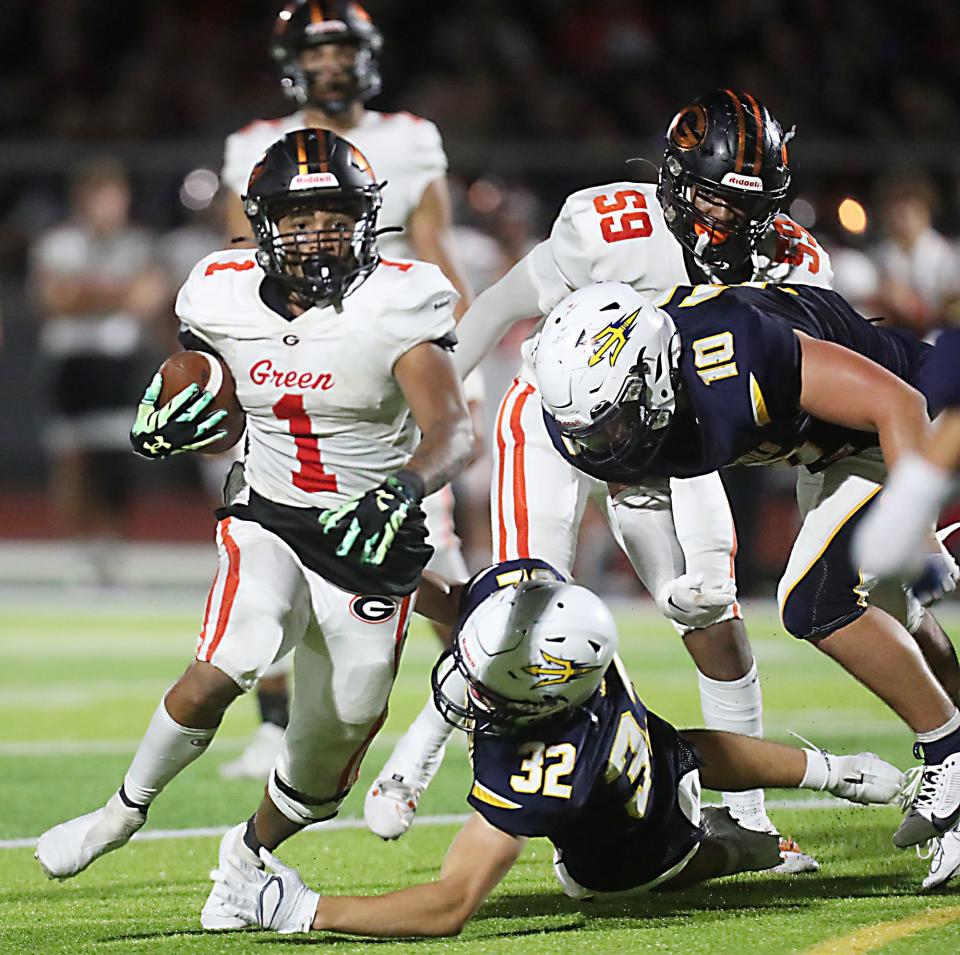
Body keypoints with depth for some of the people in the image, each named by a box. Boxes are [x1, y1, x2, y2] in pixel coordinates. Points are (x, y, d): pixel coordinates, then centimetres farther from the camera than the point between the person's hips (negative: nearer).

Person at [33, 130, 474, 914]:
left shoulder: (396, 306, -17)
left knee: (336, 736, 7)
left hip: (369, 537, -1)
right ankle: (125, 810, -2)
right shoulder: (228, 300, -5)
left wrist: (406, 489, -47)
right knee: (223, 669, -25)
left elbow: (453, 430, -26)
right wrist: (171, 423, -13)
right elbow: (220, 424, 12)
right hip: (267, 523, 1)